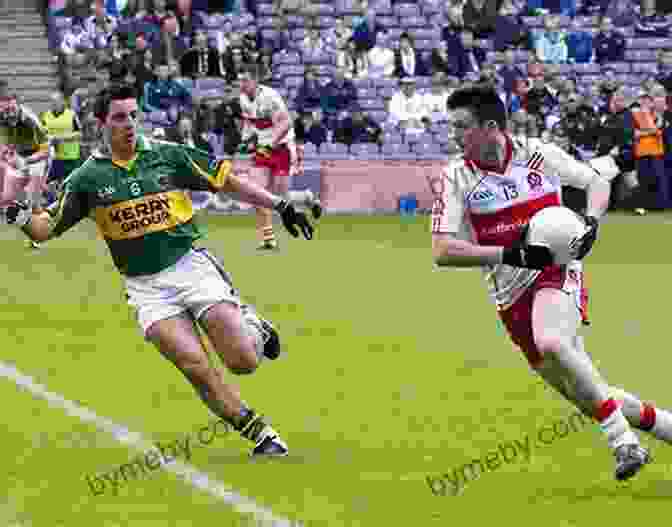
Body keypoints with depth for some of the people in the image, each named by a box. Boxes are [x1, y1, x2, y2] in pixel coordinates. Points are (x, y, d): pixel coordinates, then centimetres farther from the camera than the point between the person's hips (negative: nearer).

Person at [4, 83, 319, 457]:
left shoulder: (169, 156, 1)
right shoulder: (87, 178, 2)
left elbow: (228, 181, 9)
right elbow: (47, 229, 3)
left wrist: (281, 206, 6)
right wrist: (22, 217, -18)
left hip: (191, 267, 0)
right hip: (146, 287, 0)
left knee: (243, 362, -11)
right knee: (196, 367, -18)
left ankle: (253, 326, 25)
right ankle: (260, 433, -4)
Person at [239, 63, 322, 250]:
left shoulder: (269, 97, -23)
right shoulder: (243, 99, 2)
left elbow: (285, 123, -29)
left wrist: (271, 145, -36)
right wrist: (246, 139, 6)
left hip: (280, 148, -7)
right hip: (262, 149, 7)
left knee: (280, 197, -7)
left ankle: (307, 198, 26)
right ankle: (268, 239, -3)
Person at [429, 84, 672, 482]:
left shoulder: (538, 154, -4)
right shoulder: (456, 179, -3)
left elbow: (597, 180, 12)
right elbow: (443, 252, -11)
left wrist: (591, 221, -9)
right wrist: (509, 254, -22)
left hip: (556, 274, -3)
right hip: (511, 296, 3)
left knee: (550, 343, -35)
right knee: (589, 400, 4)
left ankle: (622, 438, -24)